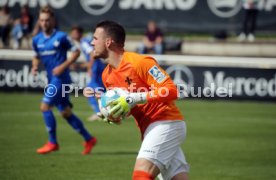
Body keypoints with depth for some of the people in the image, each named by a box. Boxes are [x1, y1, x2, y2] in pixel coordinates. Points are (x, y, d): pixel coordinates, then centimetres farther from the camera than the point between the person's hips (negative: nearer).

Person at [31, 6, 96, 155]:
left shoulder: (61, 37, -9)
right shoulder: (37, 40, 8)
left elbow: (76, 52, -5)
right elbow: (37, 56, 22)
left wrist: (63, 66, -15)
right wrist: (35, 66, 1)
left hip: (60, 78, -7)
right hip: (52, 79, 7)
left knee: (45, 106, -13)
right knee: (65, 112, 9)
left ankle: (52, 142, -3)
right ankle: (88, 139, 19)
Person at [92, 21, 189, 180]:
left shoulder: (139, 62, -15)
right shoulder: (107, 75, 10)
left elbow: (171, 90, -20)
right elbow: (117, 104, 20)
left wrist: (134, 99, -25)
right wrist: (113, 116, -4)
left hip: (165, 124, -8)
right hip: (149, 129, 8)